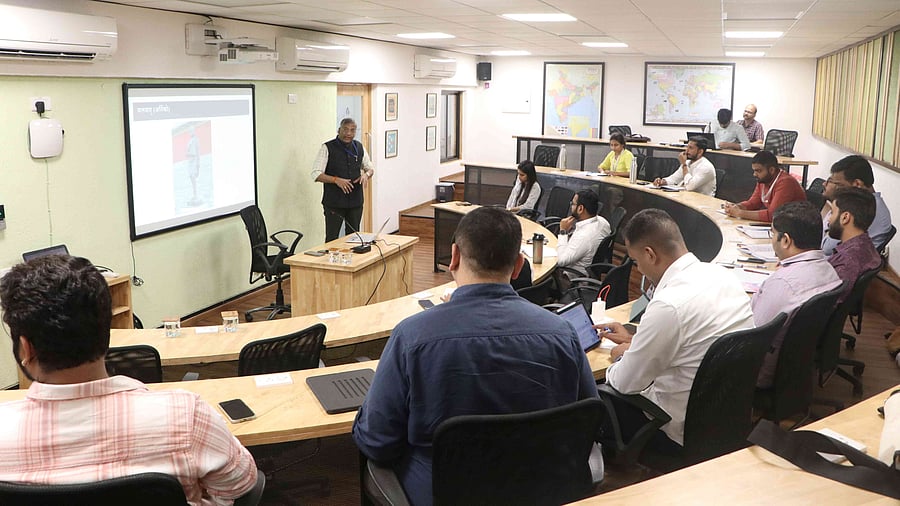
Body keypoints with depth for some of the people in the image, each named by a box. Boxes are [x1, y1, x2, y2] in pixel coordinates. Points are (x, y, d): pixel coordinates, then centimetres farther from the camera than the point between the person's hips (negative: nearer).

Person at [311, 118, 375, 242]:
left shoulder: (359, 147, 7)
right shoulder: (327, 148, -8)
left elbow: (370, 168, 18)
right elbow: (316, 174, -12)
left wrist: (366, 174, -7)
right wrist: (336, 180, -26)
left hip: (355, 202, 5)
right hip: (334, 203, -4)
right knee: (332, 239, -1)